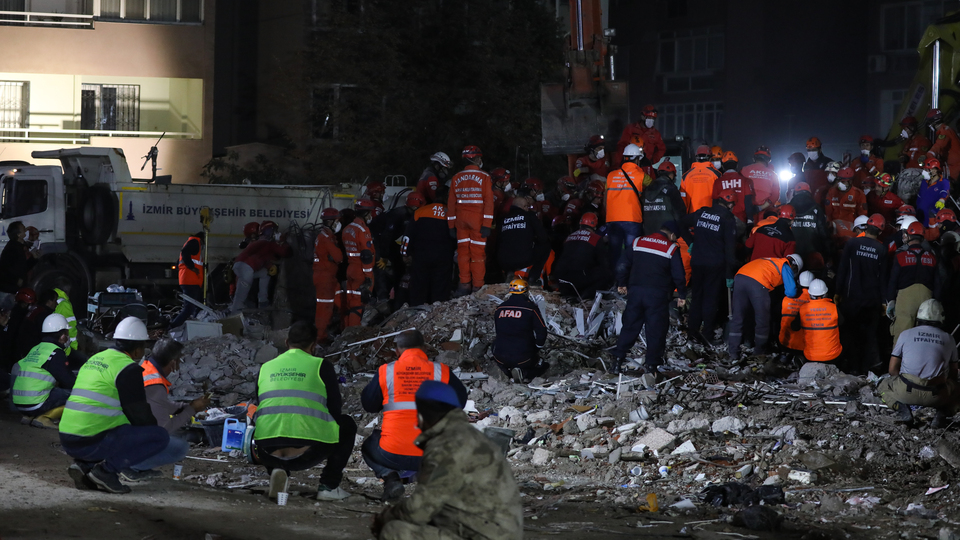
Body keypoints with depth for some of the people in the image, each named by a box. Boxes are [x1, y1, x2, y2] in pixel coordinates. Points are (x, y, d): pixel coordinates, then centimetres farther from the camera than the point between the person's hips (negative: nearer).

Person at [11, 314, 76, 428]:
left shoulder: (35, 349, 18)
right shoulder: (55, 353, -8)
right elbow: (69, 382, -6)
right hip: (36, 405, -9)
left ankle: (30, 416, 11)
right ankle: (44, 418, -9)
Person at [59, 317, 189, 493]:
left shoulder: (95, 359, 20)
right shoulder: (128, 369, -8)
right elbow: (140, 415, -8)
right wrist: (154, 430, 14)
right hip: (93, 443, -9)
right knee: (160, 437, -1)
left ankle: (85, 465, 6)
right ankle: (107, 468, -11)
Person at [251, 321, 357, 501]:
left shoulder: (265, 368, 16)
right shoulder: (321, 366, 5)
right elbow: (335, 410, 7)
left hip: (268, 453, 3)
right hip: (308, 453, -3)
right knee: (347, 425, 26)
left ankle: (278, 471, 9)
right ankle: (328, 486, 16)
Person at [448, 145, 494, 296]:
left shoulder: (456, 178, 4)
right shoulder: (484, 177, -6)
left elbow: (451, 203, 5)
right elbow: (488, 201, -10)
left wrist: (451, 225, 10)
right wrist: (487, 225, -10)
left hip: (460, 219, 3)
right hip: (478, 220, -3)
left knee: (463, 251, 9)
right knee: (478, 252, 0)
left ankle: (464, 284, 10)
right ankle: (477, 286, 1)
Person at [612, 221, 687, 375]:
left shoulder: (637, 242, 9)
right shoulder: (672, 249, -2)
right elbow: (679, 275, -2)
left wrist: (622, 283, 28)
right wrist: (682, 295, 10)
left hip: (635, 291, 4)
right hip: (658, 294, -4)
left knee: (630, 326, 11)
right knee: (656, 330, 3)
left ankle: (617, 360, 9)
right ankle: (651, 364, 0)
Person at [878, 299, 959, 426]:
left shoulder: (906, 334, 10)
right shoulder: (949, 339, 13)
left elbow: (892, 370, 11)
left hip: (907, 392, -1)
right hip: (937, 396, 1)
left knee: (883, 385, 29)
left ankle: (901, 407, -2)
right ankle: (942, 412, 1)